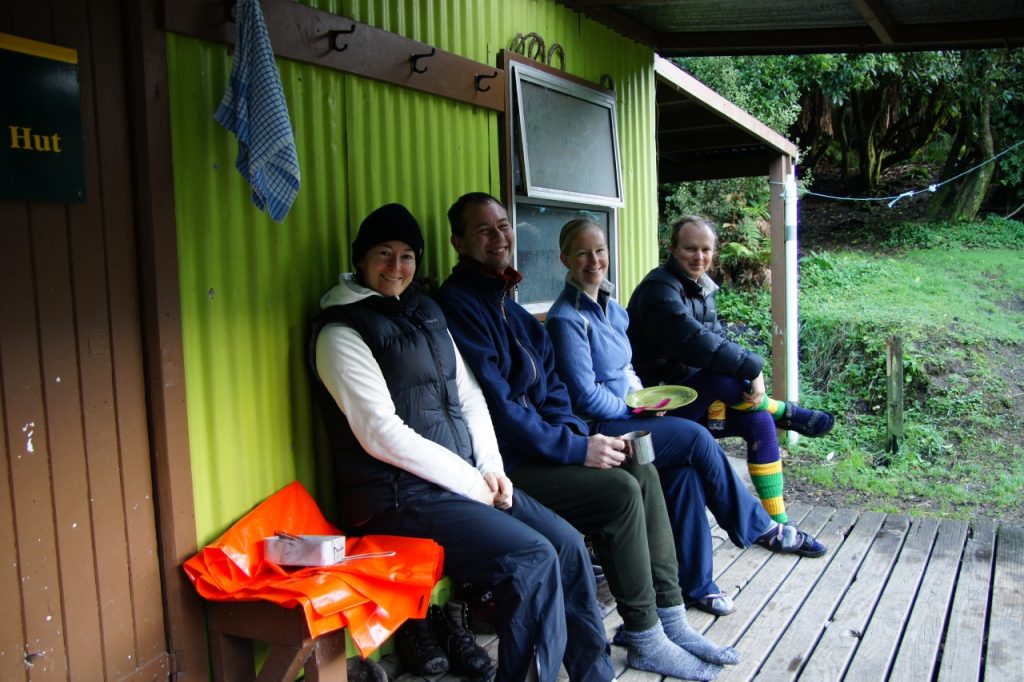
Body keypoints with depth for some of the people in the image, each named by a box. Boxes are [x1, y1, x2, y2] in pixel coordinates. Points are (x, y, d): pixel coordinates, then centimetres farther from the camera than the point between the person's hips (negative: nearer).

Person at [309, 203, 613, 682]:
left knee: (567, 543, -2)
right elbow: (383, 435, -17)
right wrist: (472, 483, -14)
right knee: (532, 558, -20)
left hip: (467, 480, 8)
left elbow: (469, 396, 16)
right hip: (400, 497, -7)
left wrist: (492, 468, 0)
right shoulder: (342, 332, -9)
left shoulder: (427, 314, 15)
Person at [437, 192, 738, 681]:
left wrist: (579, 434, 0)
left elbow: (549, 382, 18)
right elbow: (496, 406, -21)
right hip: (502, 465, -9)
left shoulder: (507, 302, 16)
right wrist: (575, 448, -17)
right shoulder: (458, 305, -14)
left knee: (642, 472, -2)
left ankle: (670, 620, 5)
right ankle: (644, 640, -3)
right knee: (620, 491, -18)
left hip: (539, 445, 9)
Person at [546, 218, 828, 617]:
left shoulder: (611, 307, 11)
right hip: (595, 430, -8)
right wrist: (634, 409, -6)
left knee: (685, 470, -15)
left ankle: (696, 583, -1)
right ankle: (756, 525, 5)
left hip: (623, 418, 8)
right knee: (696, 438, -16)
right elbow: (585, 397, -17)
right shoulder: (567, 319, -16)